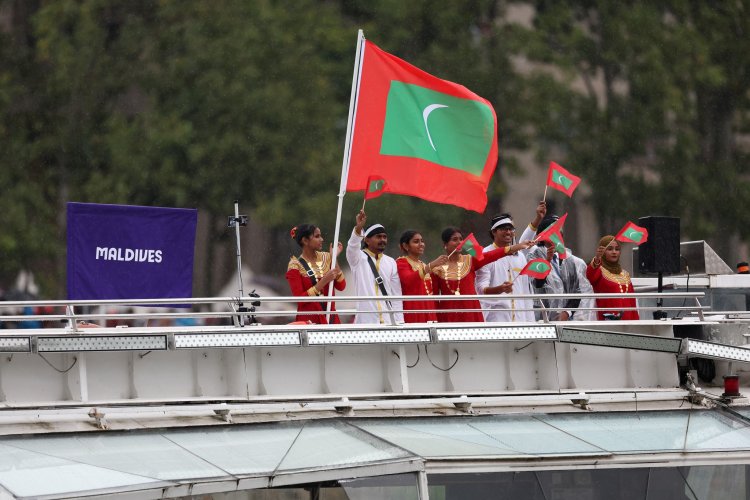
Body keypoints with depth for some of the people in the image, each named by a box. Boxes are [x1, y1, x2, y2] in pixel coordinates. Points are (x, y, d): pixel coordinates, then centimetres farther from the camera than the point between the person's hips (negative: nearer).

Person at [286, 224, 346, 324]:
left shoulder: (326, 257, 9)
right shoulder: (295, 266, -4)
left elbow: (341, 286, 1)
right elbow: (300, 299, -11)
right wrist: (324, 281, -18)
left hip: (330, 316, 4)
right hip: (309, 319, -4)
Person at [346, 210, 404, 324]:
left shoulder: (391, 263, 13)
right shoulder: (359, 258, 4)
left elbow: (396, 294, 11)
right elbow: (353, 246, -19)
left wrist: (399, 321, 3)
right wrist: (359, 227, -39)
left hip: (388, 319, 3)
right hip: (365, 319, -3)